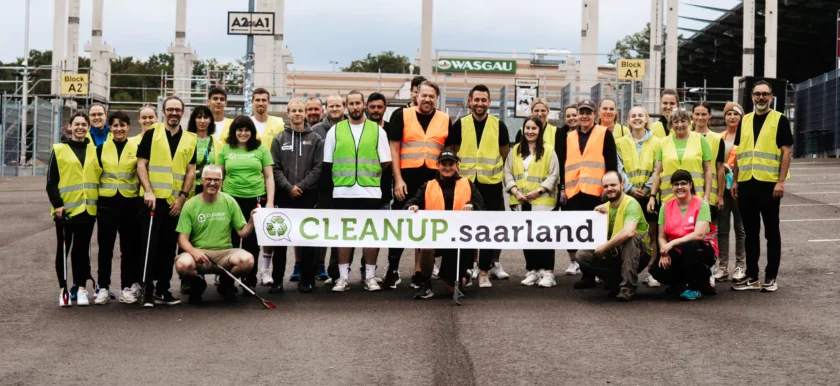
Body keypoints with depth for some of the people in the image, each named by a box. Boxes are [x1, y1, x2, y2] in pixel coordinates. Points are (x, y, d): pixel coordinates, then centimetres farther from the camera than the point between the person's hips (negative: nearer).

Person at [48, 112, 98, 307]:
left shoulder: (94, 150, 10)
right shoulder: (59, 149, 0)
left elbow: (99, 176, 15)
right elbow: (51, 181, -3)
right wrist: (57, 204, -12)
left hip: (87, 209, 3)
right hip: (65, 209, -3)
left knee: (82, 250, 7)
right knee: (63, 250, 4)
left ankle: (81, 289, 12)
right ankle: (63, 289, 11)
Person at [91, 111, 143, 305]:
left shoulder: (136, 148, 3)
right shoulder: (101, 148, 6)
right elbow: (95, 174, 9)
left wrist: (144, 195, 2)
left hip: (130, 202, -1)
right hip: (107, 202, 1)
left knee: (129, 246, 3)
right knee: (105, 246, 1)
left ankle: (128, 287, 11)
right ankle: (103, 288, 7)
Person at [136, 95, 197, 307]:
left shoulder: (190, 139, 11)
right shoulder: (151, 135, 4)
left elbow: (191, 171, 7)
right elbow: (141, 164, -1)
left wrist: (183, 196, -4)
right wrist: (148, 191, -12)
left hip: (176, 202, 3)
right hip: (153, 200, -3)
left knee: (169, 248, 8)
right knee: (150, 246, -4)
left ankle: (163, 290, 17)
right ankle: (148, 291, 0)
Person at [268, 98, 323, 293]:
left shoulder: (315, 139, 7)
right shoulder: (279, 139, 9)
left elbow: (318, 168, -1)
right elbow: (275, 168, 2)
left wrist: (301, 186, -11)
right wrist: (289, 187, -11)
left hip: (308, 195, -1)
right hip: (284, 195, 1)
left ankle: (307, 279, 9)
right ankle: (277, 279, 6)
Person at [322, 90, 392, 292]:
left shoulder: (377, 130, 7)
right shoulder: (335, 130, 8)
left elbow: (385, 163, 6)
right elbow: (327, 164, 9)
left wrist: (368, 175, 2)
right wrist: (341, 177, 1)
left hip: (370, 192, 0)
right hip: (342, 192, 0)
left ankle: (370, 276, 11)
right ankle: (343, 277, 10)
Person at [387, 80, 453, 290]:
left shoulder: (445, 120, 8)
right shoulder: (401, 115, 0)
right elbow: (394, 149, -2)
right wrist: (398, 179, -9)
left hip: (433, 180, 2)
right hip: (407, 178, -2)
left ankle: (419, 272, 16)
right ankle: (392, 269, 11)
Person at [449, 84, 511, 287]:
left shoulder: (498, 125, 1)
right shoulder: (460, 124, 1)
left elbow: (505, 152, 11)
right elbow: (450, 150, 9)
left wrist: (492, 166, 10)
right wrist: (460, 168, 5)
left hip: (491, 184, 0)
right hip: (466, 183, 1)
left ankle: (485, 271, 6)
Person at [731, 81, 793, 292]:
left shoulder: (779, 120, -2)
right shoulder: (745, 120, 13)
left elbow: (786, 151, -7)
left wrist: (781, 182, -15)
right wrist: (735, 181, 10)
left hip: (769, 184, -5)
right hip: (746, 184, 5)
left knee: (771, 231, 3)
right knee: (750, 232, 9)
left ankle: (770, 278, 9)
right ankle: (752, 276, 16)